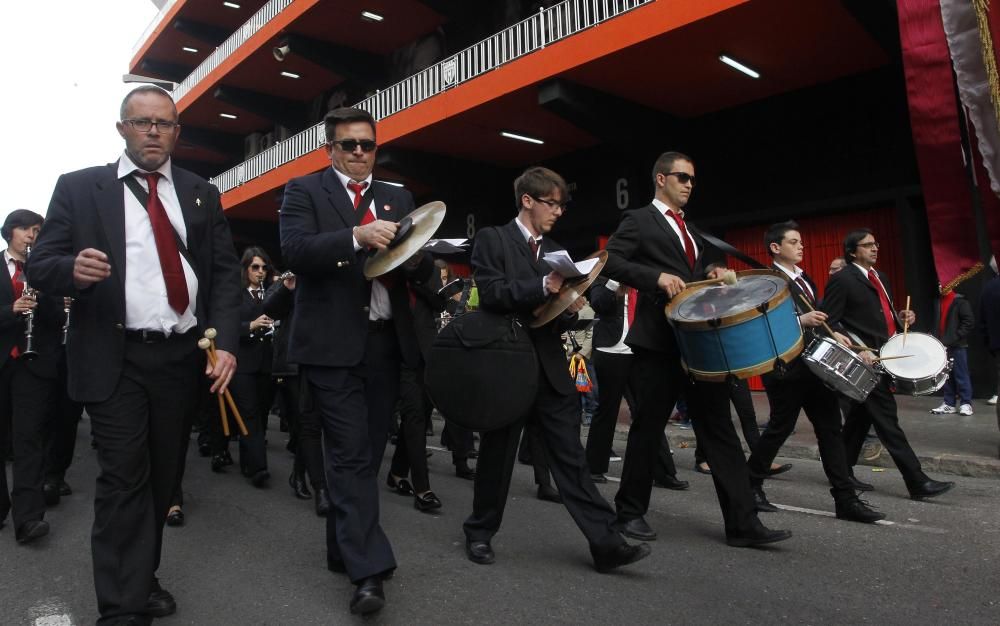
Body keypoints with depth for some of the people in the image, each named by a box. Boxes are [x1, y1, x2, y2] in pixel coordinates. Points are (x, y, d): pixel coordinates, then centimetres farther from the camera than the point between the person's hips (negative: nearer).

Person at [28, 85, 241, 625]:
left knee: (161, 477, 13)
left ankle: (144, 580, 30)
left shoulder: (201, 194, 10)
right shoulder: (79, 188, 5)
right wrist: (73, 269, -24)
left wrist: (225, 341, -10)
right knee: (123, 479, -4)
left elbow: (225, 272, 3)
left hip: (183, 357, 3)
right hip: (114, 359, -2)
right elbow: (39, 265, 1)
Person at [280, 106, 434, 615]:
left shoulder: (398, 199, 17)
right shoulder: (305, 190, 5)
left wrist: (415, 256, -11)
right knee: (352, 456, -7)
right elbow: (293, 250, -13)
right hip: (333, 344, -5)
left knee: (367, 453, 12)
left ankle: (343, 549, 28)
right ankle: (368, 569, -2)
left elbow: (424, 272, 12)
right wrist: (357, 236, -26)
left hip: (386, 343, 5)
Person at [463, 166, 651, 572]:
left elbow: (555, 315, 16)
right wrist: (543, 287, -24)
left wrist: (569, 309, -6)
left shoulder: (556, 251, 17)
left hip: (551, 369, 5)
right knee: (497, 456, 9)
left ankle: (606, 543, 4)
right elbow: (489, 294, -16)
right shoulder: (491, 240, -1)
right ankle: (480, 533, 28)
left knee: (571, 459, 3)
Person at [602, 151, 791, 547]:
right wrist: (656, 277, -24)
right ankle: (630, 512, 19)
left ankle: (742, 523, 9)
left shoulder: (692, 229, 22)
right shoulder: (639, 221, -1)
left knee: (719, 429, 4)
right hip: (658, 343, -7)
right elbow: (609, 261, -13)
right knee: (648, 429, 3)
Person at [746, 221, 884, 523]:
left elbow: (816, 315, 22)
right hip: (786, 369, -8)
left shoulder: (804, 279, 16)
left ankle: (846, 500, 10)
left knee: (830, 430, 6)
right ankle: (750, 485, 18)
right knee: (779, 429, 1)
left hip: (815, 365, 8)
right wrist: (800, 321, -26)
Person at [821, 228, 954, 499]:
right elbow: (829, 323, -14)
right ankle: (918, 482, -2)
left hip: (883, 357, 9)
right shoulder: (842, 279, -9)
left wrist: (900, 317, 4)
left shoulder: (878, 277, 18)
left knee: (860, 417, 13)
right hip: (864, 360, -9)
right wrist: (857, 349, -22)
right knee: (887, 420, -6)